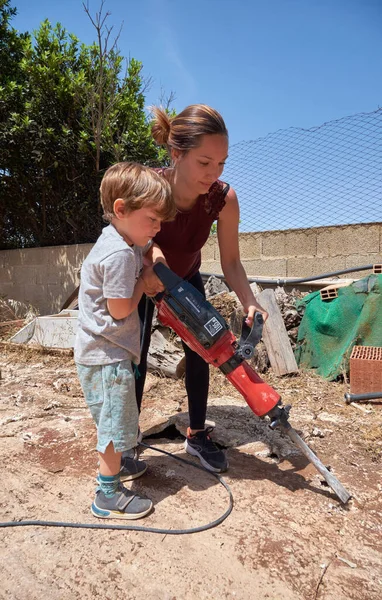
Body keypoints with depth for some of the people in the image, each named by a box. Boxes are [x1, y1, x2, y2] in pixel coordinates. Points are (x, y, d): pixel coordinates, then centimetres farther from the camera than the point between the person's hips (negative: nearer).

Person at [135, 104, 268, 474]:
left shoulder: (224, 199, -30)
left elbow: (231, 262, -21)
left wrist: (250, 303, -35)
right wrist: (148, 255, -40)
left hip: (186, 278, 3)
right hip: (141, 280, -2)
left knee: (199, 352, 1)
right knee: (136, 355, 0)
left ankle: (197, 435, 20)